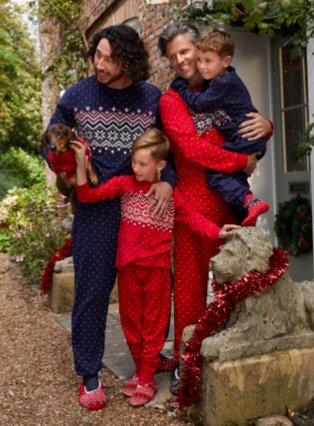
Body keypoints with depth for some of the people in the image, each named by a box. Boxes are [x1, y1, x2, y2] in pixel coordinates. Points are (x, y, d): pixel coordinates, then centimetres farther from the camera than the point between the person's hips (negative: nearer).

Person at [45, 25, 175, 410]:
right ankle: (89, 375, 15)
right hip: (96, 206, -1)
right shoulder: (77, 95, -2)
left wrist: (167, 180, -10)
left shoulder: (152, 98, -1)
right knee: (92, 290, 1)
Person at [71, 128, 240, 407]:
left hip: (157, 267, -2)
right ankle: (140, 371, 31)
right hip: (128, 266, 2)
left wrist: (217, 232, -18)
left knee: (154, 324, 7)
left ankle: (147, 381, 18)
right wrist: (81, 163, -16)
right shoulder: (123, 184, -1)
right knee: (131, 321, 13)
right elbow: (87, 195, -5)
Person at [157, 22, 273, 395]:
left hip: (233, 196, 5)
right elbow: (192, 149, -13)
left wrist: (265, 126, -2)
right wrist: (243, 162, -8)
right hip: (195, 199, -4)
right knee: (191, 282, 1)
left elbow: (249, 125, 23)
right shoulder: (171, 100, -1)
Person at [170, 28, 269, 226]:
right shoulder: (226, 79, 13)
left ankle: (250, 202, -23)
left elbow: (200, 104, -18)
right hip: (250, 142, 11)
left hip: (244, 140, -11)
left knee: (215, 174, -15)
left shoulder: (224, 84, -18)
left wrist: (180, 86, -7)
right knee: (235, 177, 20)